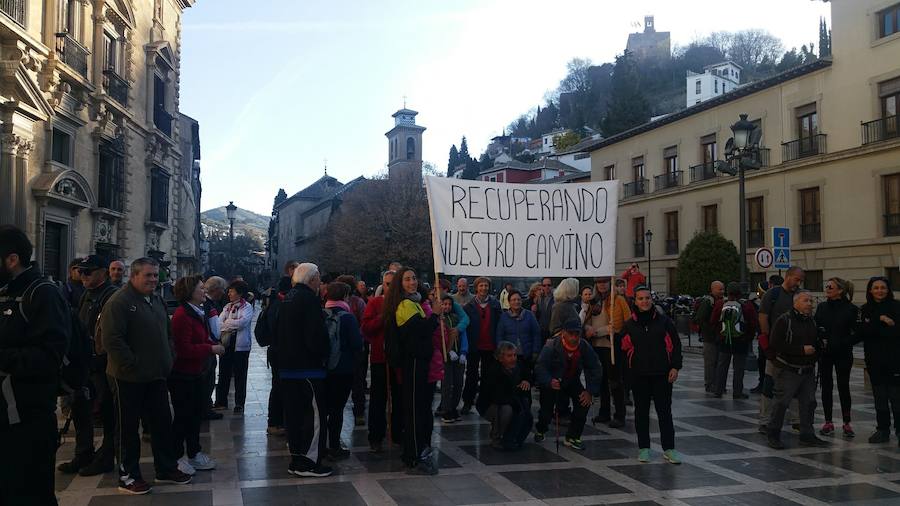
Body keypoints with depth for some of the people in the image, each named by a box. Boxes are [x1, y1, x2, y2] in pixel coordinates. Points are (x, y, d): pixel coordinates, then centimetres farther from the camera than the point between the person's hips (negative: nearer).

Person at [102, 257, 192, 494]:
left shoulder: (157, 300, 12)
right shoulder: (119, 302, -15)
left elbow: (167, 333, 23)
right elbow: (111, 340, -22)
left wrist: (169, 358, 10)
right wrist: (133, 366, -20)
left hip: (157, 376, 8)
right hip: (128, 377, -8)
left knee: (163, 423, 14)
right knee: (128, 427, 5)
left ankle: (167, 469, 26)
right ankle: (128, 476, 17)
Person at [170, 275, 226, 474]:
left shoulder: (198, 313, 11)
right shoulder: (182, 315, -21)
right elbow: (184, 349, -24)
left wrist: (214, 346, 0)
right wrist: (211, 349, -19)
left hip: (195, 372, 10)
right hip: (182, 374, -10)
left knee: (197, 412, 16)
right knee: (183, 416, 1)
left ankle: (194, 454, 29)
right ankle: (177, 458, 15)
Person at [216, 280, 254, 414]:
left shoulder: (247, 306, -4)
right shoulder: (227, 307, 12)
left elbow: (242, 322, -20)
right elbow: (219, 323, 2)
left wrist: (226, 323, -9)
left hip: (240, 345, -5)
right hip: (226, 344, 5)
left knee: (240, 375, 3)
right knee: (224, 373, 10)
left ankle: (239, 404, 11)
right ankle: (221, 402, 21)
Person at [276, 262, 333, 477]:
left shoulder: (288, 299, 13)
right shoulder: (309, 300, -16)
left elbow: (278, 335, 19)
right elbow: (317, 336, -22)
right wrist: (324, 353, -6)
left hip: (286, 367, 9)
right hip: (308, 367, -9)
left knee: (294, 413, 14)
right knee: (314, 413, -3)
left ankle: (296, 458, 22)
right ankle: (308, 461, -1)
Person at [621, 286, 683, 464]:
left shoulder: (664, 321, -1)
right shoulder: (629, 324, 4)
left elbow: (675, 344, 1)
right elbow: (624, 349, 11)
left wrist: (675, 367, -4)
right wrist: (629, 369, 4)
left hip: (662, 374, -1)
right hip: (639, 375, 2)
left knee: (665, 411, 2)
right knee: (641, 412, 9)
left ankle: (669, 448, 10)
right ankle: (643, 447, 19)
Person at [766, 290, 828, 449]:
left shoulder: (812, 321, 12)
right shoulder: (784, 320, -10)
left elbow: (816, 343, 26)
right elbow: (775, 344, -17)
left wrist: (815, 350, 1)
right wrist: (801, 350, -19)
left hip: (808, 371, 7)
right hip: (788, 370, -7)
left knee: (809, 403, 8)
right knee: (781, 403, -5)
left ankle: (807, 435, 19)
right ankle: (773, 435, 7)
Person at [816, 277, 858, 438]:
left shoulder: (851, 309, -5)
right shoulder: (821, 307, 7)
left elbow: (854, 333, -7)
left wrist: (835, 344, -15)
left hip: (843, 354, -3)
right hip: (825, 354, 3)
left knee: (843, 387, 1)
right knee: (826, 387, 6)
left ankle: (847, 423, 10)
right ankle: (828, 422, 13)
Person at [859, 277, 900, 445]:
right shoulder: (865, 310, 8)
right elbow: (861, 332, -6)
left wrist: (874, 330, -16)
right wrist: (880, 320, -16)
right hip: (875, 361, 4)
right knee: (879, 397, 10)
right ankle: (883, 430, 18)